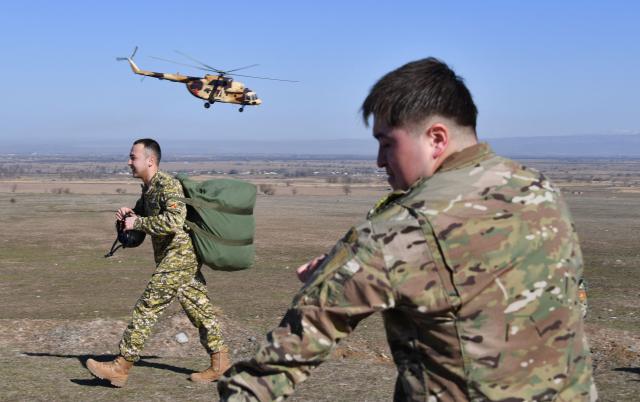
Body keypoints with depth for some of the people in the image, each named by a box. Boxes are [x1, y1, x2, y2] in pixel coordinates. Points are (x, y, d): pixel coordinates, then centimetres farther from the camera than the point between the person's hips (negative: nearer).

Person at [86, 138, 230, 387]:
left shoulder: (167, 185, -16)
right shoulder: (148, 189, 14)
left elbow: (174, 220, -30)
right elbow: (141, 217, 25)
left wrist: (138, 223, -21)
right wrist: (128, 215, 1)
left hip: (178, 256, -10)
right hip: (182, 257, 10)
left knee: (147, 308, -8)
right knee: (199, 309, 10)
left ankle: (121, 367, -5)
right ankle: (220, 363, 15)